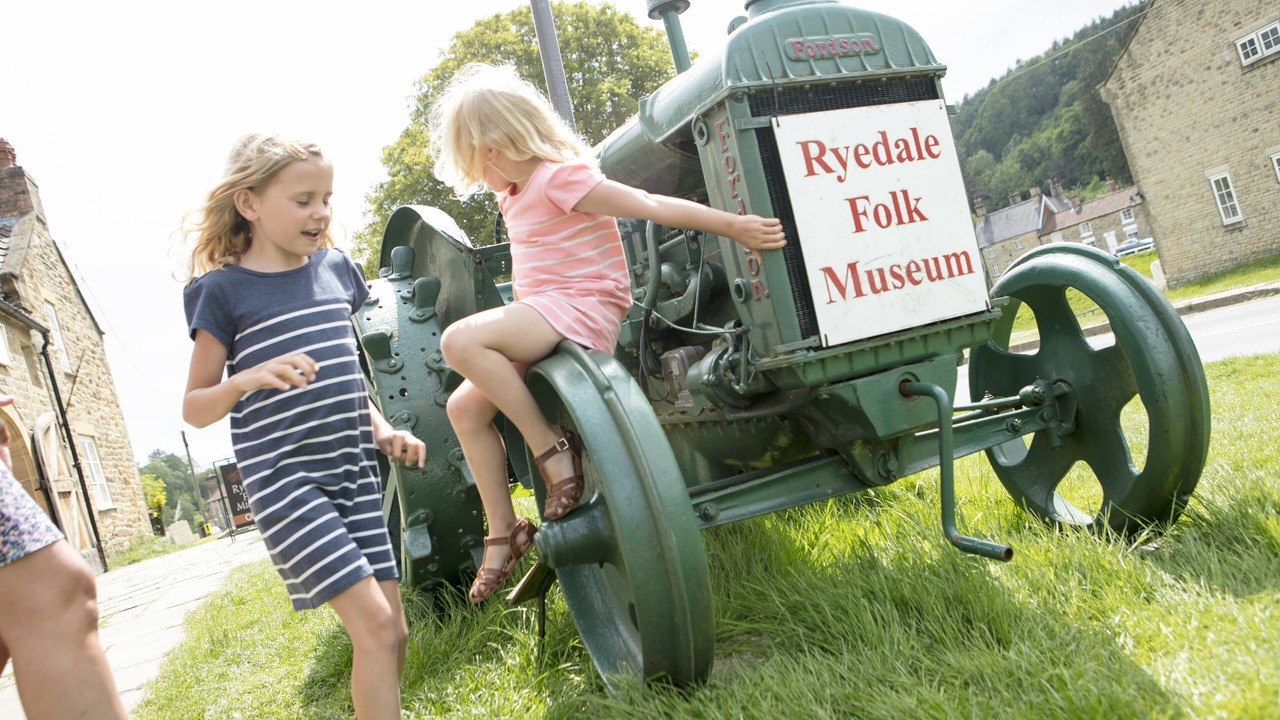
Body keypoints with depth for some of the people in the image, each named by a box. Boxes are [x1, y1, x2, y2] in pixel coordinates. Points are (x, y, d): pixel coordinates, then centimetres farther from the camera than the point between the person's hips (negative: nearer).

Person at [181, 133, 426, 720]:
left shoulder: (333, 267, 11)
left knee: (391, 630, 4)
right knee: (373, 622, -15)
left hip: (352, 469, 6)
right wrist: (246, 380, -22)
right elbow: (194, 408, -2)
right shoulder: (223, 289, -4)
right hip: (283, 477, -6)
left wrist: (381, 429, 9)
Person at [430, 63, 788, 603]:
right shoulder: (515, 192, 19)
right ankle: (503, 532, 7)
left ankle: (551, 445, -19)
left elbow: (651, 204, -16)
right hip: (543, 319, 10)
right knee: (465, 406, 2)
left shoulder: (560, 177, -11)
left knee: (460, 340, -29)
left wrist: (733, 225, -20)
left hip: (582, 308, -10)